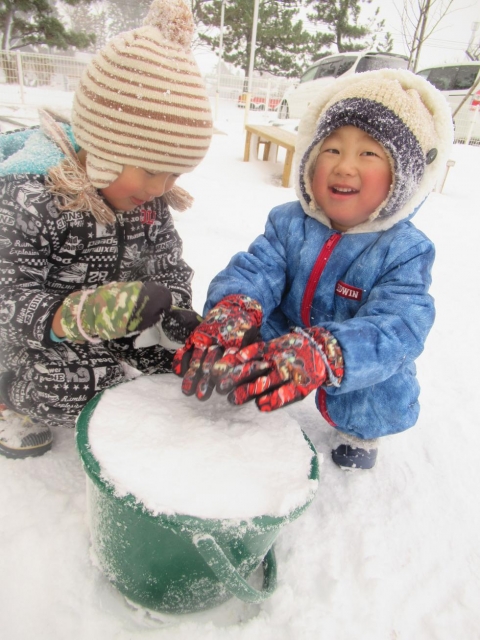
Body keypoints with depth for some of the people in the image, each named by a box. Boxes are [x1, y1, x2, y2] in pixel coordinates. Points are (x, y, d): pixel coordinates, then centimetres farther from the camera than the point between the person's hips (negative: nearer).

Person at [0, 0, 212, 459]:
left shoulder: (150, 198, -5)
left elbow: (168, 266, -2)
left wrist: (175, 311, -23)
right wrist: (84, 313, -42)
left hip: (119, 328, 5)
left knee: (173, 356, -7)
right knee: (64, 390, -25)